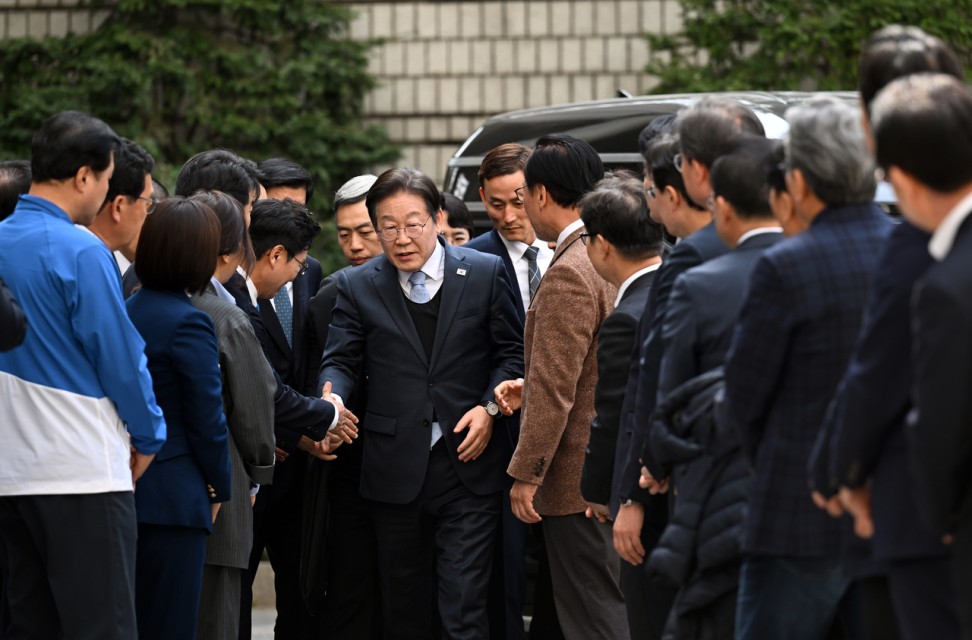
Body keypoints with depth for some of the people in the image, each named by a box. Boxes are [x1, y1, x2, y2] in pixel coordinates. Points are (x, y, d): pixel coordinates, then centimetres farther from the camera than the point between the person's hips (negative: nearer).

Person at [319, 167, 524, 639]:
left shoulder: (484, 273, 3)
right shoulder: (357, 286, 5)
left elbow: (511, 352, 8)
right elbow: (341, 360, 2)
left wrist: (489, 407, -7)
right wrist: (332, 398, -20)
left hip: (467, 464, -2)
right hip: (396, 471, 2)